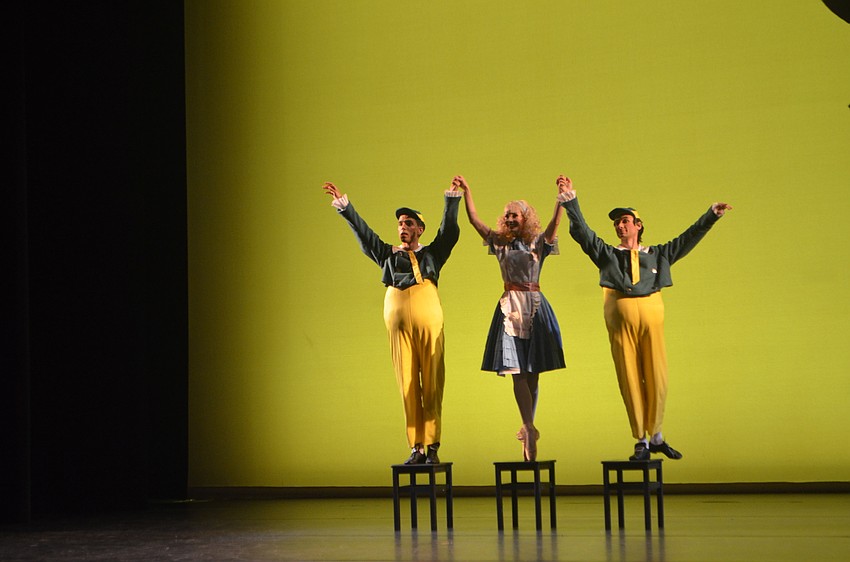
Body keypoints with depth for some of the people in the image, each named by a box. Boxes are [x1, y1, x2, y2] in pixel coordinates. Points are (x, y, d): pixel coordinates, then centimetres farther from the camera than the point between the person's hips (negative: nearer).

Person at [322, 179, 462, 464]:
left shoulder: (432, 253, 18)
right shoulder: (388, 254, 21)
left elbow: (449, 230, 6)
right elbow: (362, 232, 14)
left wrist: (452, 198, -5)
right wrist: (343, 205, 5)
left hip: (428, 314, -1)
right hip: (397, 313, 2)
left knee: (432, 381, -6)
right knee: (407, 382, -2)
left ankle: (432, 446, -6)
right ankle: (416, 447, -1)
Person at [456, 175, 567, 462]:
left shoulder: (538, 242, 4)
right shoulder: (500, 242, 10)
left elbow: (555, 223, -13)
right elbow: (474, 220, 4)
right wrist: (466, 192, -4)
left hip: (535, 306, -1)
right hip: (510, 307, 1)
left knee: (533, 373, 2)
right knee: (518, 373, -10)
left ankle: (528, 431, 9)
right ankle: (529, 430, -16)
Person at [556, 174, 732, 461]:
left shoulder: (657, 254, 20)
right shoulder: (607, 253, 16)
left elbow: (688, 239, 20)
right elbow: (582, 231, 7)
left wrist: (711, 215, 16)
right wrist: (570, 200, -4)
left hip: (652, 317, 1)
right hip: (621, 319, -1)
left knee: (657, 380, -1)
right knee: (630, 381, 0)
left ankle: (656, 436, 17)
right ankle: (642, 441, 9)